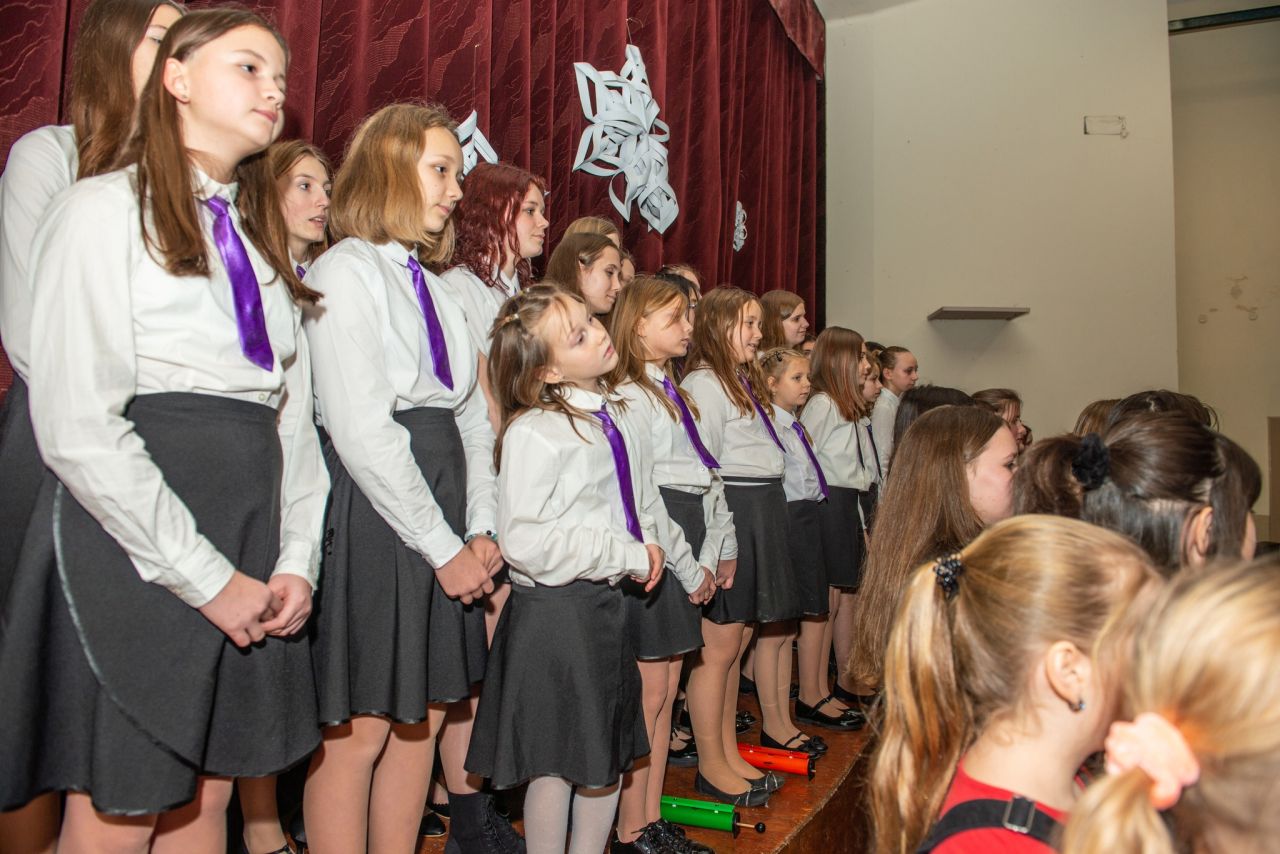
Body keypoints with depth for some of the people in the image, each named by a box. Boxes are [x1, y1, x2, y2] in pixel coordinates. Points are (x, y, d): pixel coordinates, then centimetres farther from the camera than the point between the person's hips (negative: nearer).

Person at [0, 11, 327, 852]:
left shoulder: (261, 245, 17)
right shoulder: (105, 210, -3)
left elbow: (294, 413, 12)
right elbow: (76, 426, -13)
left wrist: (298, 560, -1)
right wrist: (206, 577, -14)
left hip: (251, 561, 6)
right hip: (133, 552, -6)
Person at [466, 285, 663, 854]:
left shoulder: (612, 417, 7)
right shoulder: (534, 432, -19)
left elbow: (640, 494, 21)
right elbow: (525, 540, -25)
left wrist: (648, 539, 0)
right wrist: (628, 555, -20)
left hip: (607, 601, 8)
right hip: (556, 609, -8)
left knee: (611, 751, 19)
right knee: (558, 760, 6)